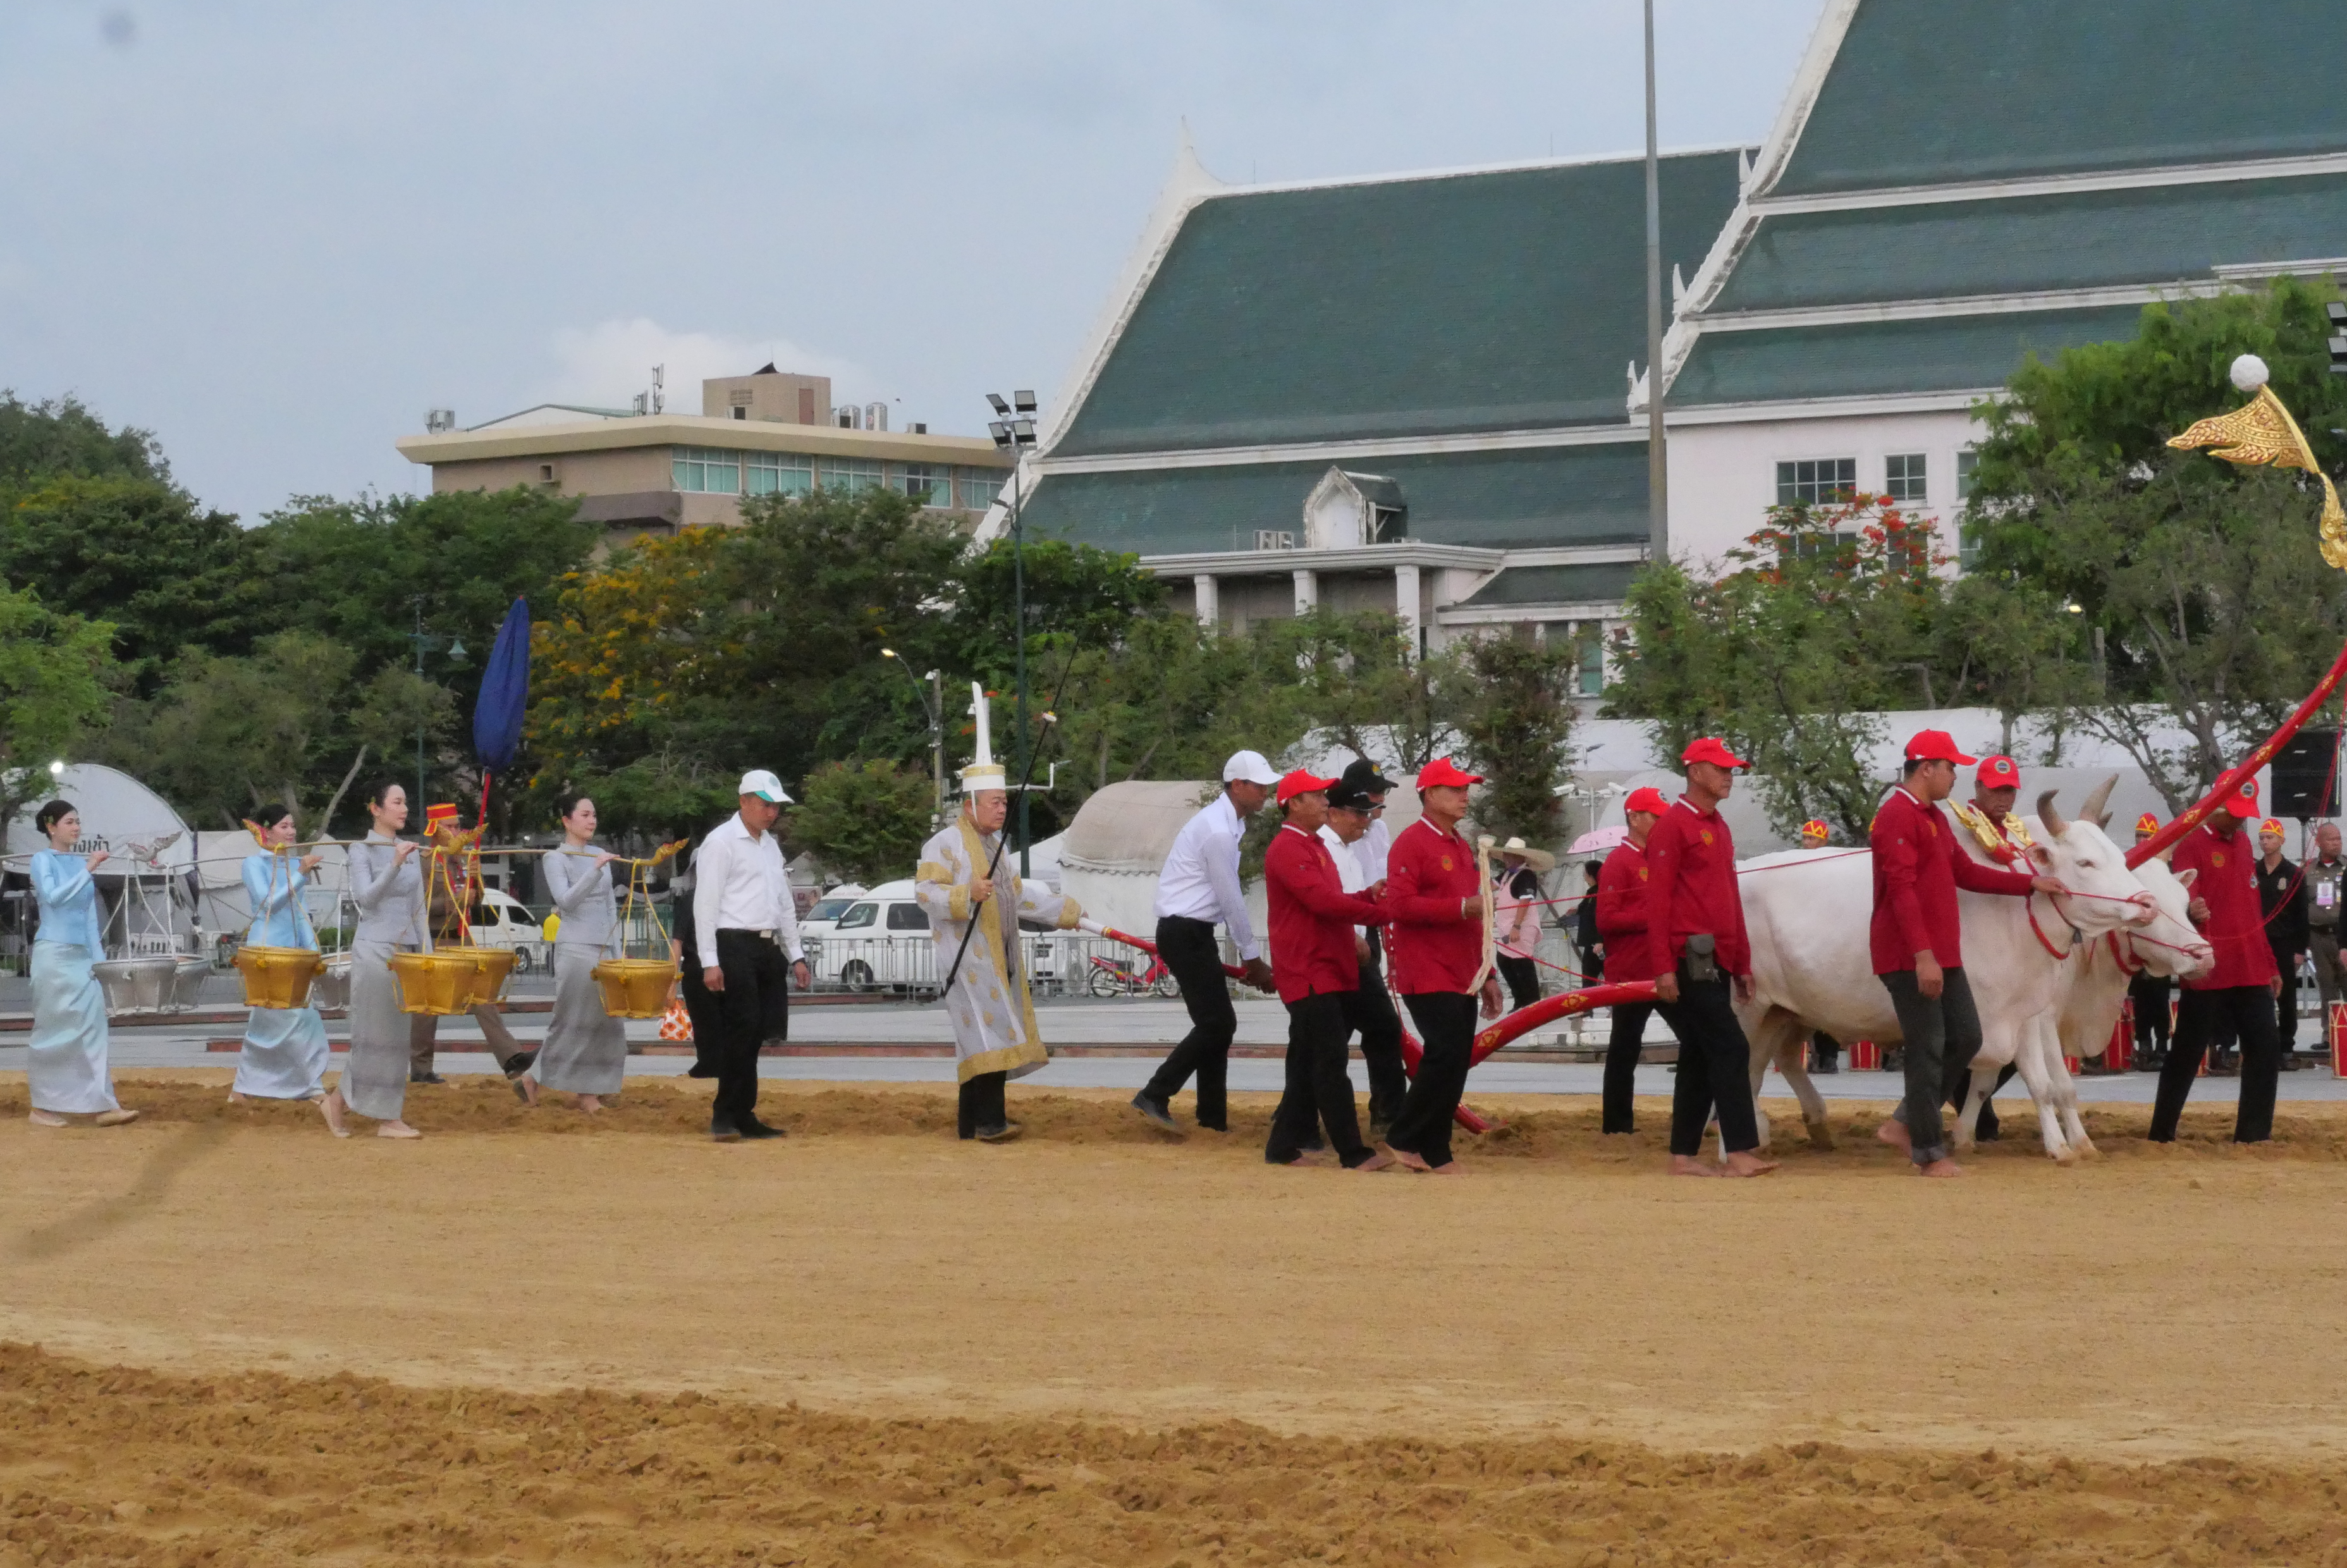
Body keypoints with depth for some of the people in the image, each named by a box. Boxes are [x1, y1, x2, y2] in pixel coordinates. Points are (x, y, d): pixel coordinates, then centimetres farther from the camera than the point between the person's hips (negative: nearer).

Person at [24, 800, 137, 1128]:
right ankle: (43, 1107, 8)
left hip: (81, 955, 5)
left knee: (92, 1026, -2)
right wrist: (88, 870, -24)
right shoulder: (42, 860, -3)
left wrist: (98, 958, 12)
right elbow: (53, 896, -21)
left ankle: (102, 1106, -5)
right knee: (53, 1029, -1)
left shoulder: (81, 862, 11)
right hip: (53, 953, -5)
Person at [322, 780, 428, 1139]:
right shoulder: (362, 850, -3)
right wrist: (394, 866, -26)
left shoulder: (411, 851, 13)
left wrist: (427, 953, 11)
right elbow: (366, 898, -15)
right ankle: (387, 1118, 1)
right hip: (374, 948, -6)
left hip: (406, 949, 6)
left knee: (394, 1034, 5)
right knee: (375, 1032, -4)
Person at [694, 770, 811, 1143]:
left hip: (768, 948, 8)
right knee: (740, 1031, -11)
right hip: (735, 946, -8)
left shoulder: (770, 845, 20)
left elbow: (784, 903, 25)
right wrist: (710, 962, -17)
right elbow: (705, 903, -11)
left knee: (754, 1035, 8)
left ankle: (743, 1115, 12)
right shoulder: (722, 841, -6)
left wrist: (796, 954, 20)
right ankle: (726, 1116, -6)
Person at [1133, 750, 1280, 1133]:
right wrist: (1253, 958, -7)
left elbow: (1229, 898, 16)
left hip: (1193, 932, 10)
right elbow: (1231, 901, -15)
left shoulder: (1226, 823, 13)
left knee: (1218, 1025, 12)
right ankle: (1155, 1096, -9)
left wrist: (1249, 956, 13)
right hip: (1186, 933, -10)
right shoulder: (1218, 832, -19)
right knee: (1216, 1023, -11)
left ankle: (1213, 1118, 16)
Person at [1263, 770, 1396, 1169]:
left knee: (1307, 1062, 11)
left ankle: (1283, 1147, 16)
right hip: (1308, 972, -10)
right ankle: (1353, 1154, -13)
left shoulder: (1316, 847, 21)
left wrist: (1366, 896, 5)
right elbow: (1324, 902, -22)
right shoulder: (1288, 849, -13)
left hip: (1329, 969, 10)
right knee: (1331, 1062, -11)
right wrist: (1384, 913, -19)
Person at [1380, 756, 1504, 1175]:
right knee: (1447, 1054, -16)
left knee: (1455, 1062, 6)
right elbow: (1400, 904, -20)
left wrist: (1487, 975, 20)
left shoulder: (1463, 848, 19)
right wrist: (1461, 907, -22)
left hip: (1462, 978, 9)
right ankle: (1404, 1139, -4)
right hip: (1428, 978, -9)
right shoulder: (1411, 843, -9)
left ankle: (1432, 1152, 12)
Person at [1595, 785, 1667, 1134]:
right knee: (1625, 1049, -1)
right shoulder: (1619, 862, -8)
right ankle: (1617, 1125, 5)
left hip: (1663, 971, 8)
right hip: (1630, 973, -8)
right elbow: (1606, 919, -17)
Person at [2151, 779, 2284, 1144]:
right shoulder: (2191, 844, -5)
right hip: (2207, 973, -7)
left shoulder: (2242, 844, 17)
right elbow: (2184, 899, -20)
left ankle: (2254, 1133, 7)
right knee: (2187, 1052, -1)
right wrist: (2190, 911, -45)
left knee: (2265, 1048, 1)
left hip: (2251, 973, 7)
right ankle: (2162, 1133, 7)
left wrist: (2270, 964, 22)